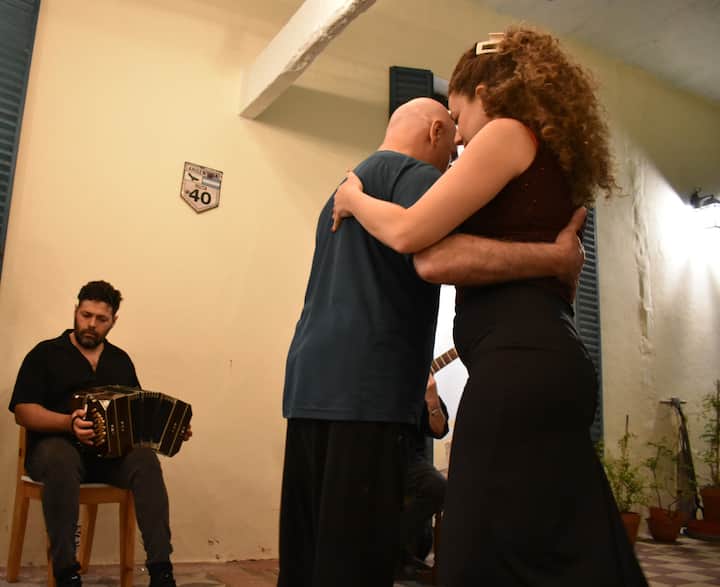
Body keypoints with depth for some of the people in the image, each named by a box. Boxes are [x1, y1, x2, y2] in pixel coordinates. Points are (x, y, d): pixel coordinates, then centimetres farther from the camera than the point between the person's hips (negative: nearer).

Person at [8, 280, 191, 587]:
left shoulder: (120, 360, 17)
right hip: (57, 444, -3)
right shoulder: (45, 353, 4)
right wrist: (69, 423, -24)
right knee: (61, 459, -39)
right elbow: (23, 411, -6)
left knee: (145, 459, -29)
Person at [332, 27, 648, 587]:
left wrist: (354, 197, 10)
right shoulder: (551, 158, 26)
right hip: (546, 358, 10)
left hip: (518, 360, -10)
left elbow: (408, 232, -10)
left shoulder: (509, 132, -1)